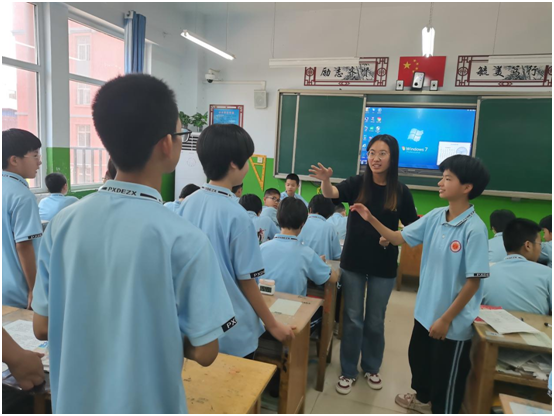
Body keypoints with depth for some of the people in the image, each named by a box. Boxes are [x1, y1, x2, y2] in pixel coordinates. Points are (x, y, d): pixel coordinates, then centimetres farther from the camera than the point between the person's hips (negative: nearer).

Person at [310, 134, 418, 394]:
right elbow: (331, 194, -25)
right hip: (353, 263, 0)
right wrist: (325, 179, -47)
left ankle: (372, 368, 38)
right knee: (353, 319, 10)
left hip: (384, 266, 1)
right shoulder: (357, 184, -6)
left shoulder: (401, 192, -4)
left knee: (375, 321, 16)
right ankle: (348, 371, 28)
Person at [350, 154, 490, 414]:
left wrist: (446, 319, -16)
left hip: (454, 322, -7)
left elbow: (473, 281, -21)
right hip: (425, 310, 8)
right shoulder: (435, 217, -3)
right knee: (418, 357, 27)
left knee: (446, 376, 13)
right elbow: (400, 238, 4)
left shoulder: (474, 229, -23)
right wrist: (371, 219, -9)